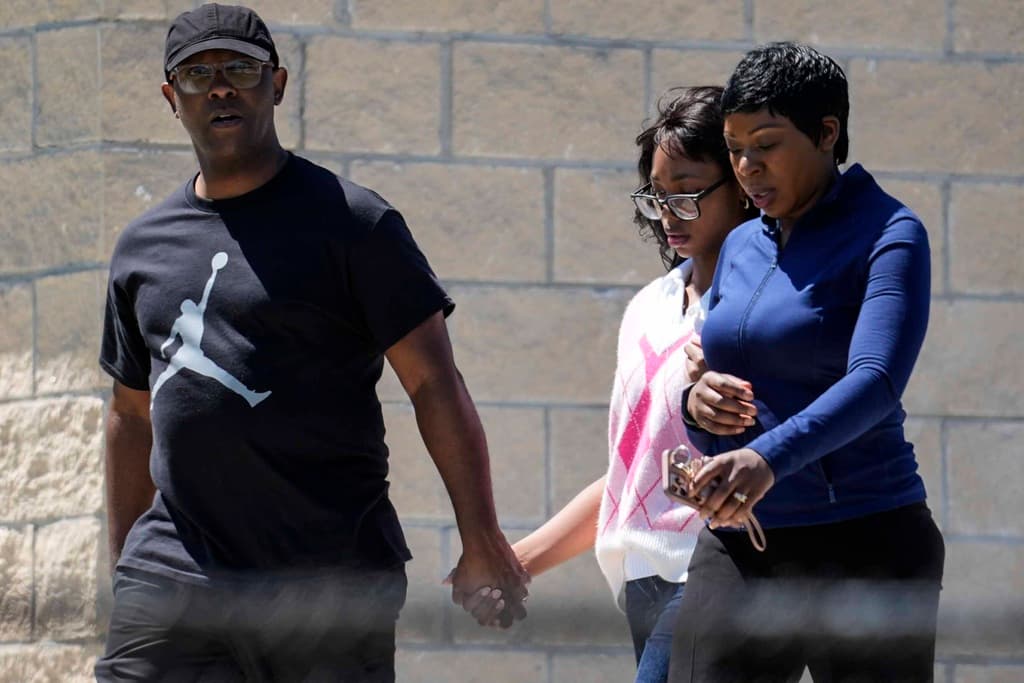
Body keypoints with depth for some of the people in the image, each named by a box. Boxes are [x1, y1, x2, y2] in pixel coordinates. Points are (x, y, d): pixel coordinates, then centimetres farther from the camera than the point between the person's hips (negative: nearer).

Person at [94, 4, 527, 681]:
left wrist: (482, 544, -9)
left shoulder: (351, 221, 0)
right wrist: (126, 571, 23)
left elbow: (435, 384, -3)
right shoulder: (143, 246, 15)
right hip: (173, 576, 4)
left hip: (330, 583, -4)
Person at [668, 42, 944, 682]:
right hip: (737, 547, 6)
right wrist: (696, 405, -4)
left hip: (862, 545, -6)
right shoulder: (741, 247, 15)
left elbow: (875, 382, -23)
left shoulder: (888, 235, -7)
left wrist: (768, 457, -39)